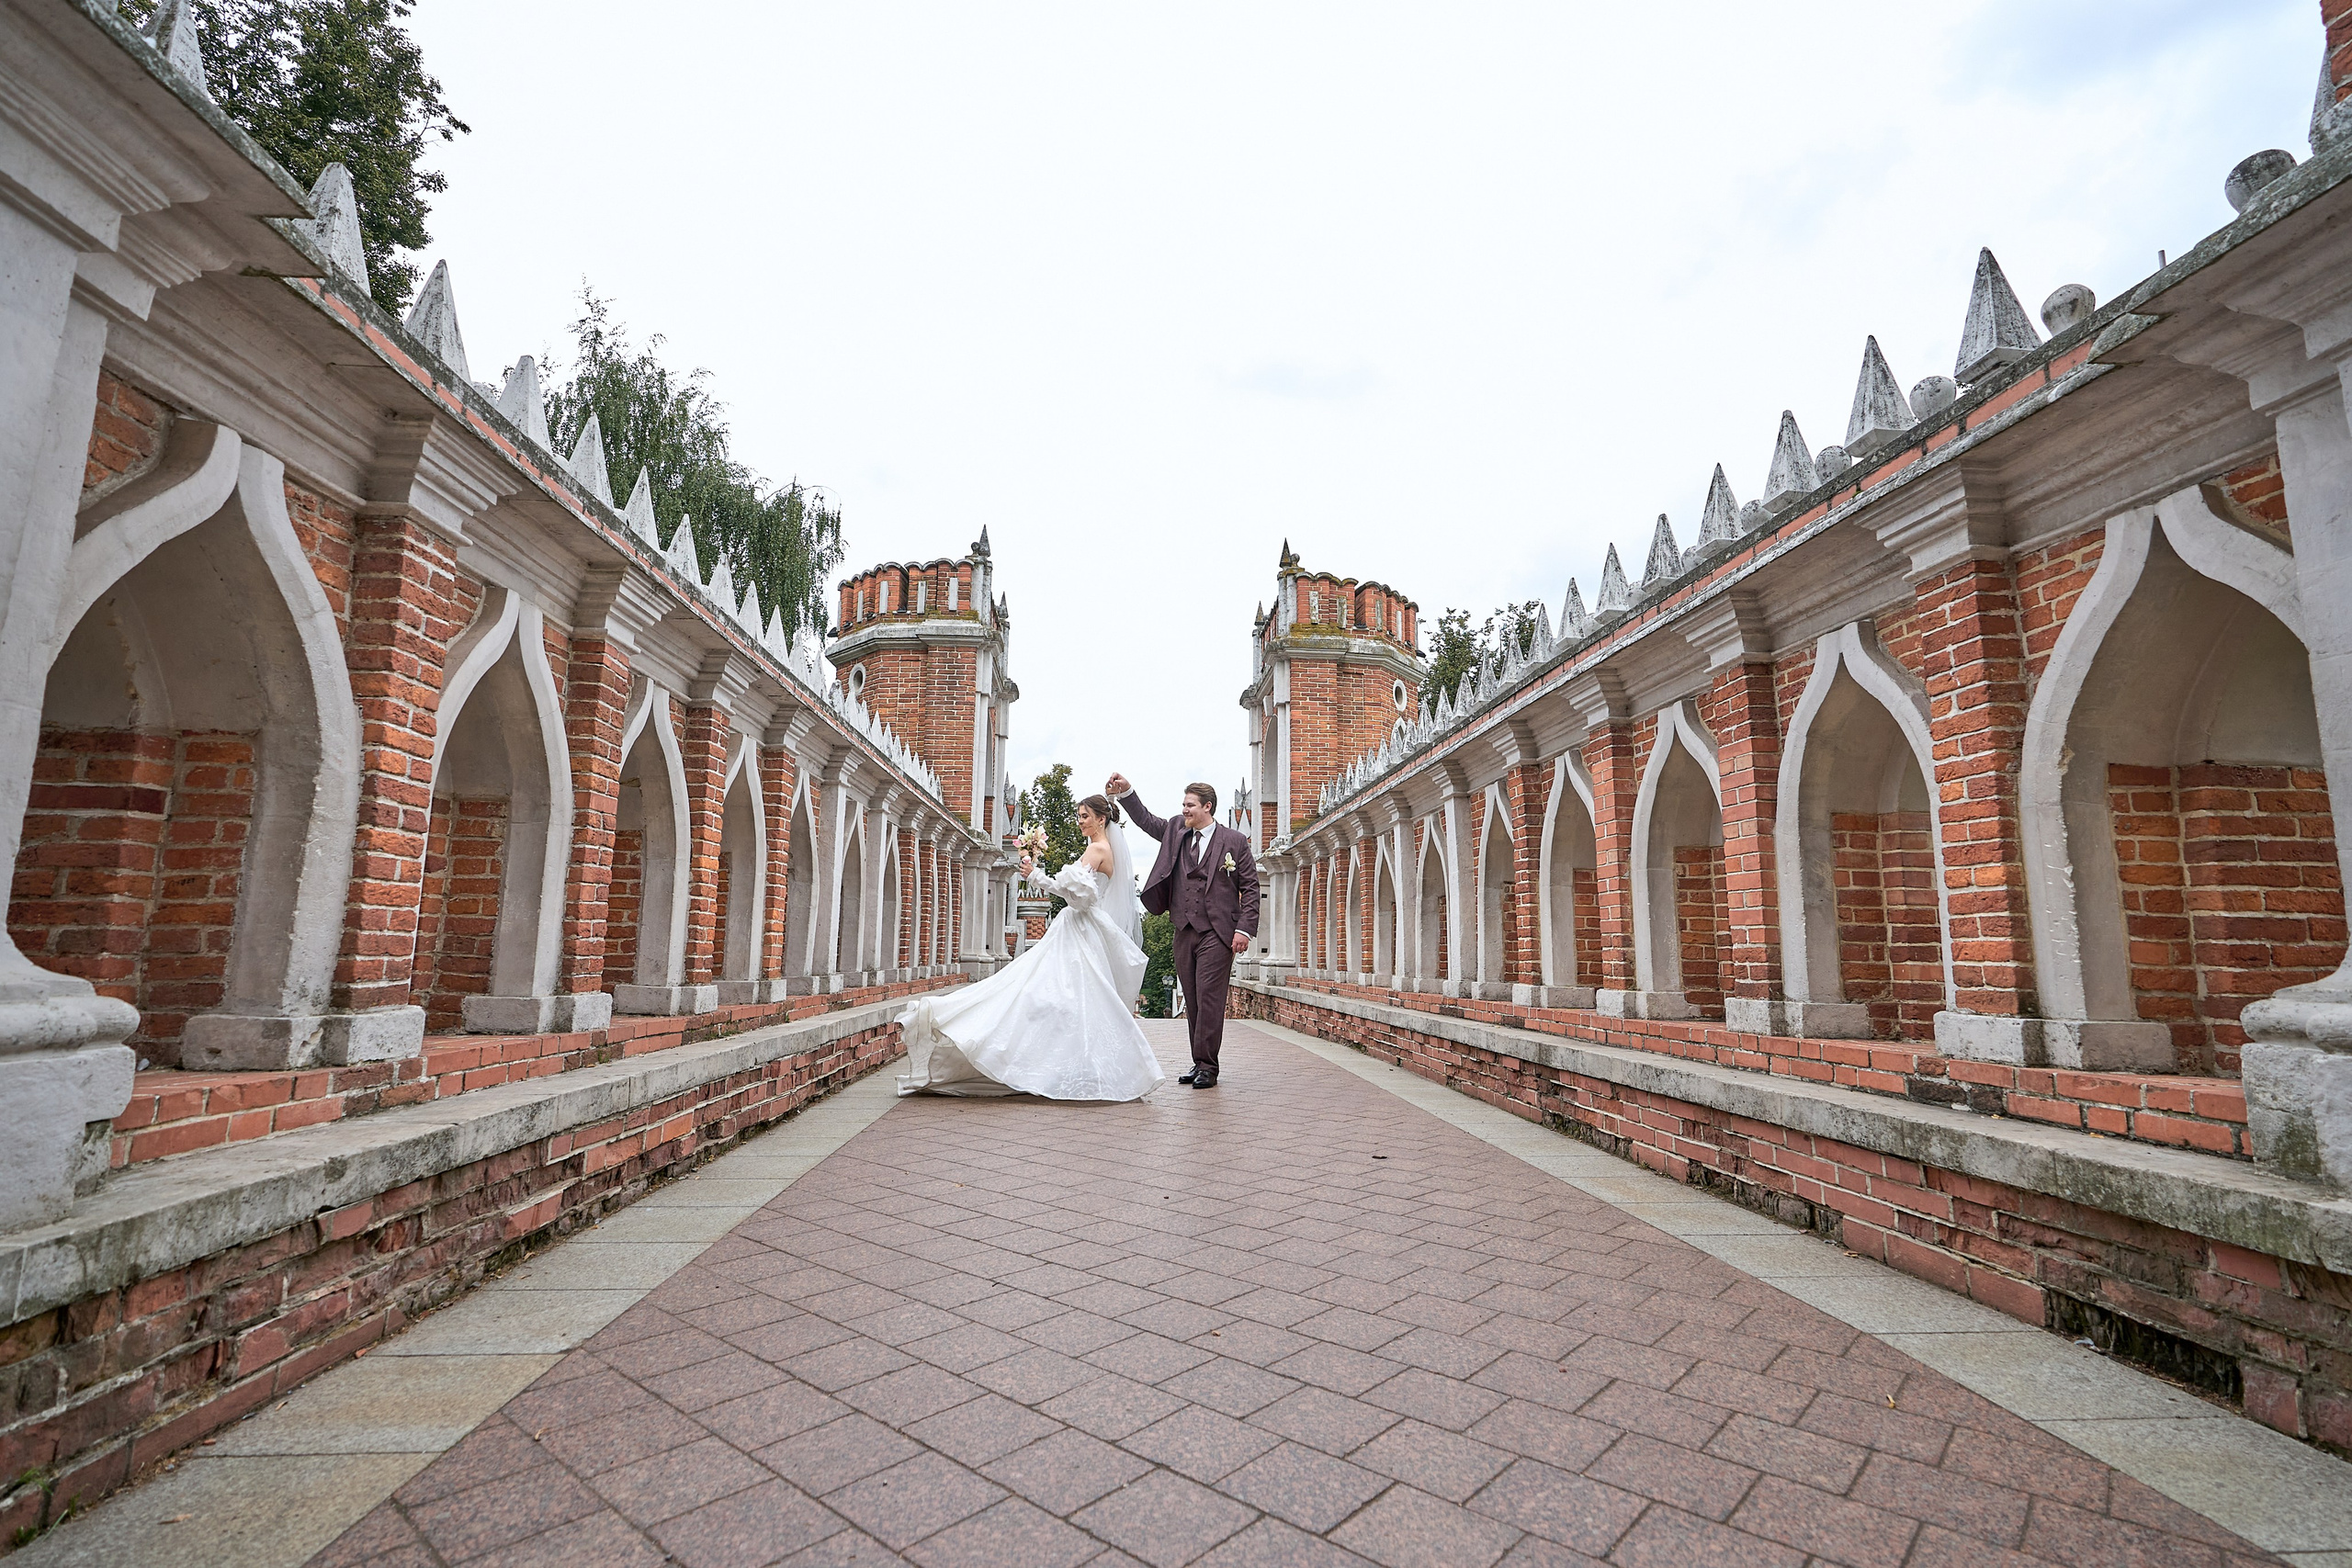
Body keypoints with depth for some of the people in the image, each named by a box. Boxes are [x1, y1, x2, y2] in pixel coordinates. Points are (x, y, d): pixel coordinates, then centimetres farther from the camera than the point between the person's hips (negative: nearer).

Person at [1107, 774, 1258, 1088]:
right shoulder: (1176, 837, 16)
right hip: (1184, 933, 5)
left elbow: (1250, 888, 0)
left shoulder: (1235, 841, 2)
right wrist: (1125, 791, -1)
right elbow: (1145, 820, 14)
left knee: (1208, 999, -9)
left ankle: (1206, 1066, -3)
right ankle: (1200, 1063, 16)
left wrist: (1245, 929, -9)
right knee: (1192, 1002, 8)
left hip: (1217, 933, -5)